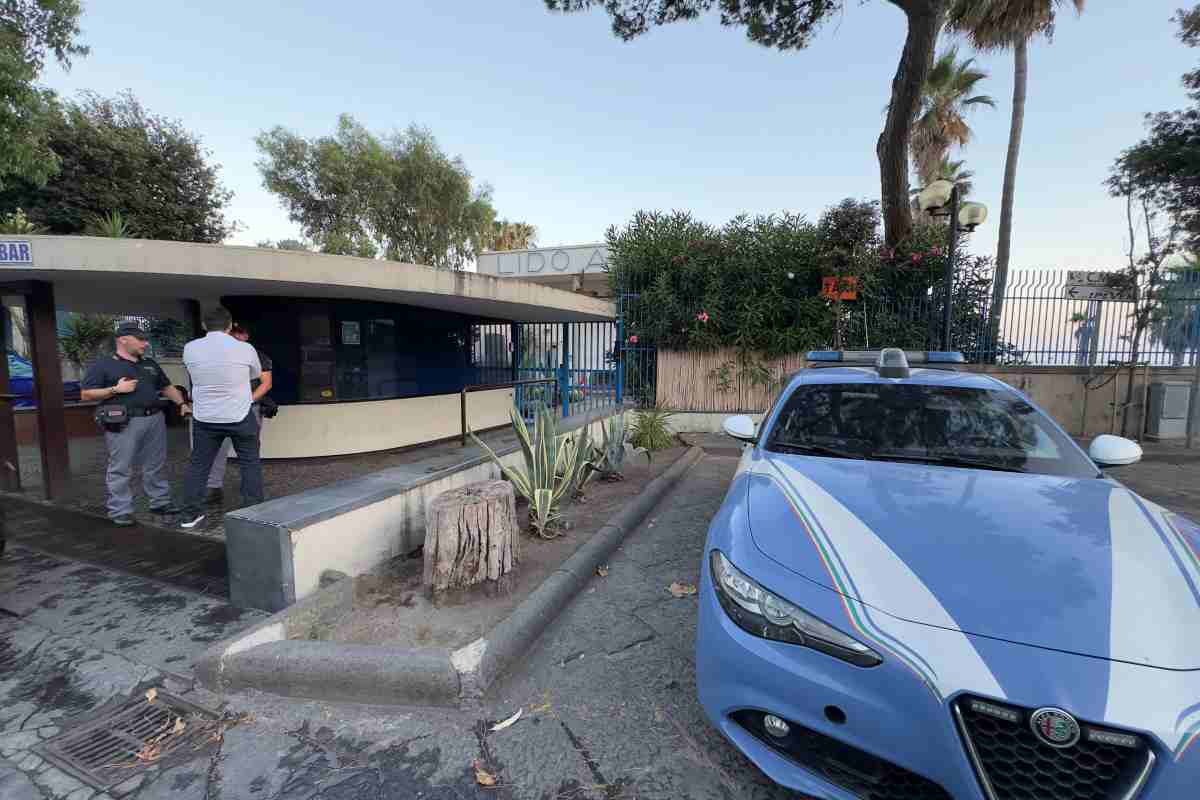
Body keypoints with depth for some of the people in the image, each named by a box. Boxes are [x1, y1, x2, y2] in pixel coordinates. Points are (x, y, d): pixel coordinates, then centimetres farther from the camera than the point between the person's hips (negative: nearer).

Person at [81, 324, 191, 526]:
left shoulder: (150, 364, 18)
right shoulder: (103, 364, 1)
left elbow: (167, 387, 22)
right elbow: (86, 395, -2)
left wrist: (182, 403, 8)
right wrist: (115, 390, -14)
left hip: (155, 419, 5)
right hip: (123, 424, -5)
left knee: (156, 466, 11)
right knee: (120, 469, -1)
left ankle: (160, 502, 20)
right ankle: (120, 511, 6)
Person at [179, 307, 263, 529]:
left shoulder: (189, 349, -4)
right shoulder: (245, 349, -12)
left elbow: (195, 374, 14)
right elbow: (257, 374, 7)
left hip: (204, 418, 3)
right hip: (240, 417, -2)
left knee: (198, 465, 14)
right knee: (250, 463, 9)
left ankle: (190, 514, 21)